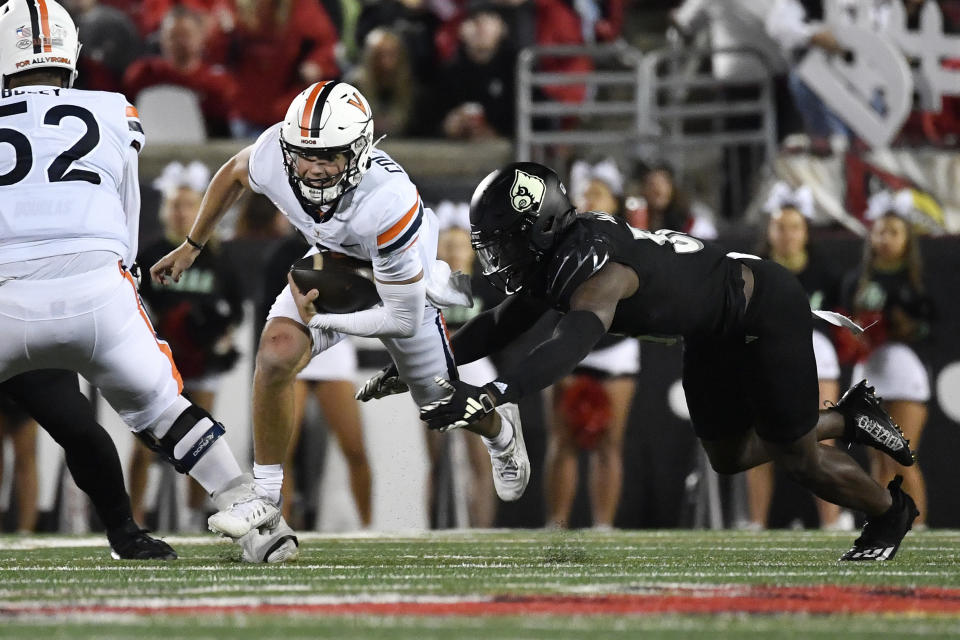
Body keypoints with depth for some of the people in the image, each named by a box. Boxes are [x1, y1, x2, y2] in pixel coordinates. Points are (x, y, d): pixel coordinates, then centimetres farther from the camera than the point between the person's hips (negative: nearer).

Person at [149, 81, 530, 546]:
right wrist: (192, 246, 5)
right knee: (276, 355, -24)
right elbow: (234, 173, -4)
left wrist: (323, 319, -29)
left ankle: (499, 429, 53)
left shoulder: (390, 202, -45)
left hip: (402, 281, -3)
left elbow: (404, 318, -33)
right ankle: (265, 496, -9)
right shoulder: (274, 157, -33)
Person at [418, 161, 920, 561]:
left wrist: (488, 396, -64)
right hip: (715, 332, 9)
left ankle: (890, 510, 30)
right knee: (728, 457, 19)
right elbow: (499, 326, 6)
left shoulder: (596, 275, -35)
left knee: (797, 460, 4)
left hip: (766, 310, -9)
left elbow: (568, 347, -53)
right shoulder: (554, 262, -7)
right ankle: (850, 418, 36)